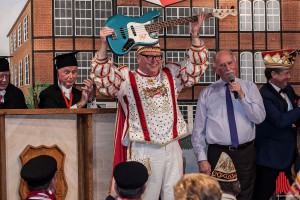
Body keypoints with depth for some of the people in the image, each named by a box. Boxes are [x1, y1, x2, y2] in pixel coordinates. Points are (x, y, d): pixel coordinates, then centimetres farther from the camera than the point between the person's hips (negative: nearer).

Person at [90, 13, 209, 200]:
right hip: (143, 150, -4)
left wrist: (195, 35, -2)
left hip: (172, 147, 4)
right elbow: (102, 75, -9)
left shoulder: (171, 74, 13)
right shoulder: (126, 79, 3)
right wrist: (104, 44, -23)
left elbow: (197, 65, 11)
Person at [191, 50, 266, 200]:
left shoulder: (249, 87, 5)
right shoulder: (207, 93, 2)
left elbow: (260, 118, -6)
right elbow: (198, 129, 1)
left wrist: (242, 96, -16)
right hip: (217, 154, -1)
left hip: (246, 153, 1)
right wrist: (202, 158, -5)